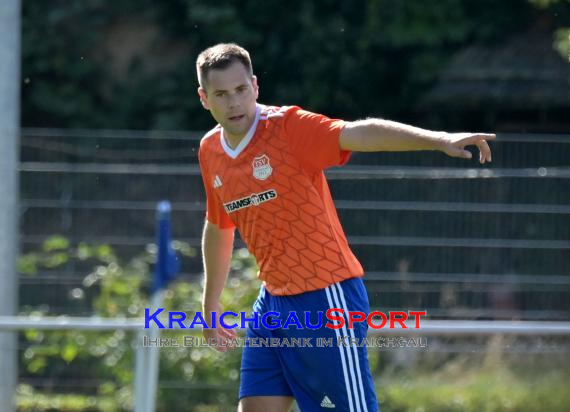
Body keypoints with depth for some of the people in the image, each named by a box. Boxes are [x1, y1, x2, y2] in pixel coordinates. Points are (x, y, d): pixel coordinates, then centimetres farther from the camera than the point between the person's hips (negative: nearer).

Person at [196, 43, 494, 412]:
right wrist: (211, 302, 34)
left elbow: (359, 133, -32)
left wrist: (439, 140, -47)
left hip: (326, 300, -7)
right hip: (273, 304, 7)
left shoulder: (288, 127, -15)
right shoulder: (210, 152, 6)